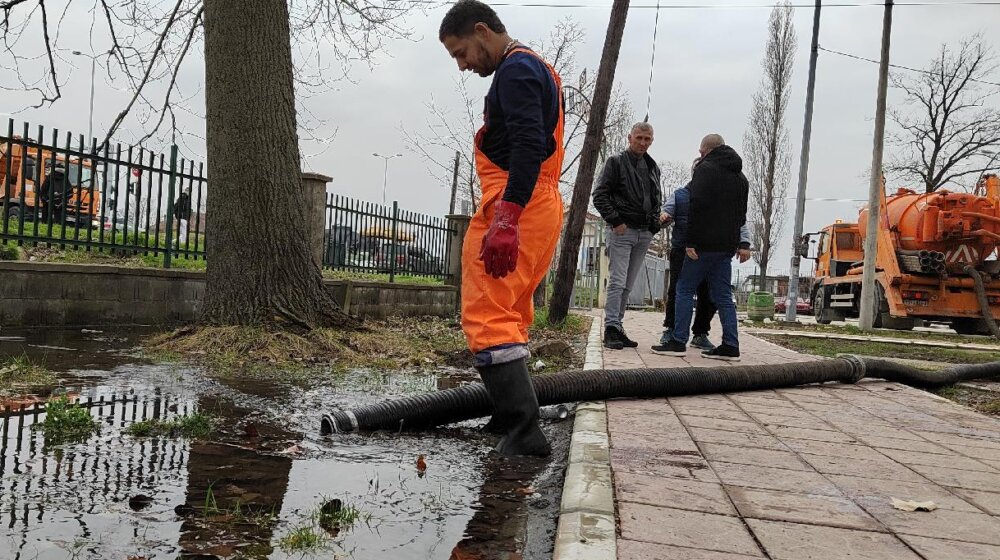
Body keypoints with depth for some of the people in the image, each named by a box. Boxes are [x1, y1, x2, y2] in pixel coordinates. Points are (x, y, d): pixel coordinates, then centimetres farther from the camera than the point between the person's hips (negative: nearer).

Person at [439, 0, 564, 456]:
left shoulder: (516, 69, -8)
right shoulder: (536, 68, 24)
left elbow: (528, 146, -22)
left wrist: (505, 221, -30)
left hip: (514, 209, -11)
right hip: (541, 208, 11)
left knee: (487, 319, -14)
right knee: (510, 318, 16)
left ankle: (523, 431, -17)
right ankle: (513, 419, 25)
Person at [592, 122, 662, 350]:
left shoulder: (653, 168, 17)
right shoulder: (616, 162, -2)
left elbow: (656, 200, 26)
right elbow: (600, 195, -8)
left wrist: (654, 223, 10)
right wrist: (615, 221, -15)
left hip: (644, 234, 6)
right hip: (622, 230, -6)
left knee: (627, 285, 8)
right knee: (617, 282, -10)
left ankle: (617, 327, 14)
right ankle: (611, 328, -8)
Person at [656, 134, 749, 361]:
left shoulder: (705, 169, -6)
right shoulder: (741, 177, 21)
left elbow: (697, 206, -17)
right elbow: (742, 214, 23)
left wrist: (691, 241, -17)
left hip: (705, 243, -7)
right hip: (728, 245, 7)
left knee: (685, 290, 0)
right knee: (723, 295, 9)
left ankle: (678, 342, -3)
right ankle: (731, 346, 5)